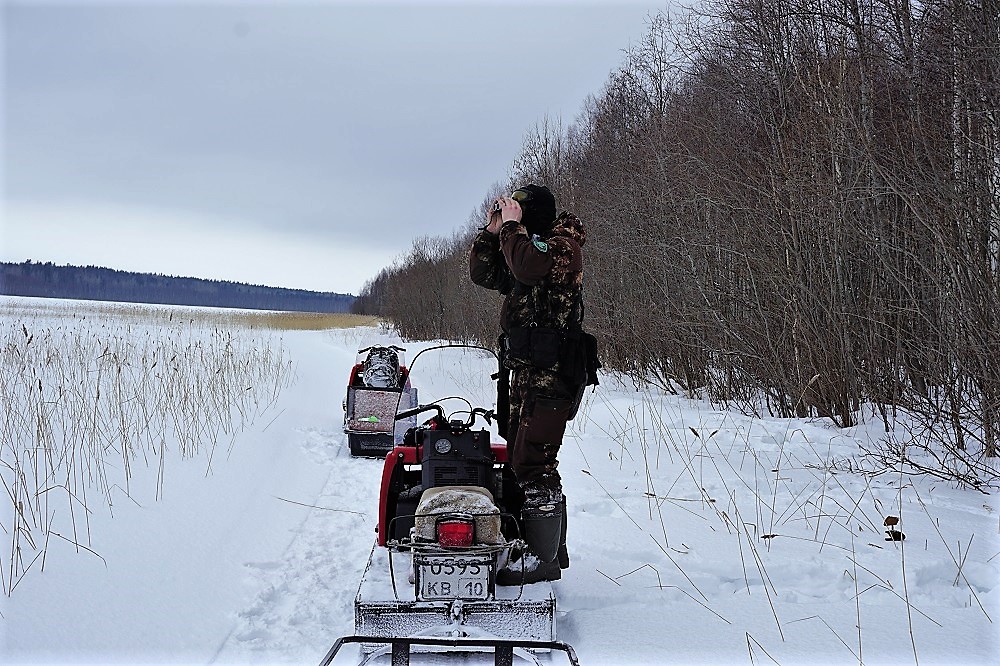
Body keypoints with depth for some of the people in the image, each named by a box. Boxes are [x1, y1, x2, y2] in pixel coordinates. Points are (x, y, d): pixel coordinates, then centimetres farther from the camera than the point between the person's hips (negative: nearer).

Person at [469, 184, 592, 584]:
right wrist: (492, 229, 9)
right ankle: (552, 549, 23)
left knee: (533, 465, -12)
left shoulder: (562, 246, -9)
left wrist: (512, 224, -14)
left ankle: (544, 558, -7)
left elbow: (527, 265, -28)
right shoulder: (527, 245, 19)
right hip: (525, 371, 10)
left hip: (551, 374, -10)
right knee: (523, 459, 14)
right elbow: (482, 273, 20)